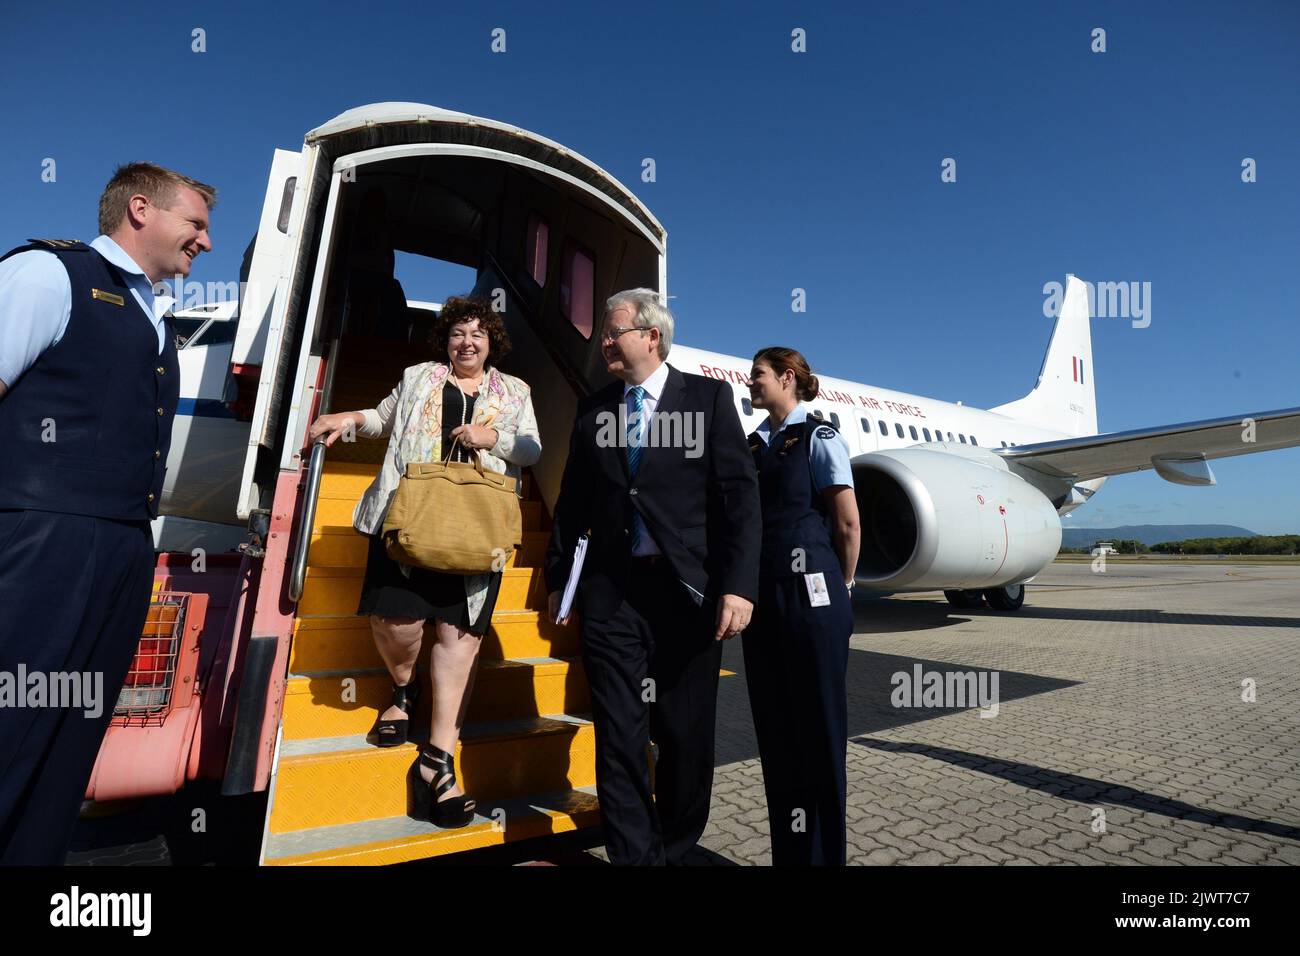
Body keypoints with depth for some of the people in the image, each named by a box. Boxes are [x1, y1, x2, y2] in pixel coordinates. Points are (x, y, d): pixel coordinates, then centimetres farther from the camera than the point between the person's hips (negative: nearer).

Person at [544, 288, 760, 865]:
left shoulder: (708, 397, 2)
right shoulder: (593, 411, 12)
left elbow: (739, 493, -5)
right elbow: (572, 503, 15)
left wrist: (738, 585, -13)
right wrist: (557, 578, 13)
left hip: (689, 589, -2)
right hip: (610, 591, 3)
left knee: (686, 736, 10)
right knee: (619, 737, 5)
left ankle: (674, 850, 33)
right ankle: (634, 854, 23)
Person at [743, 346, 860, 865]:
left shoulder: (818, 437, -4)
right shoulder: (753, 444, 14)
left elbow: (847, 522, -6)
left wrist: (841, 585, 4)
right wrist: (743, 586, 13)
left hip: (809, 593, -6)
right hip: (762, 593, 7)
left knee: (817, 724, 3)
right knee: (773, 725, 12)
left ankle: (823, 853, 20)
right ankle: (786, 850, 27)